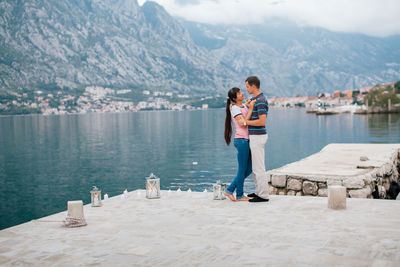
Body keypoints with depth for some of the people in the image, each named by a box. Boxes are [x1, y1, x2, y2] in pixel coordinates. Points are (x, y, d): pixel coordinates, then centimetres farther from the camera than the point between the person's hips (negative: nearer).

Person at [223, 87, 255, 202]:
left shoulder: (244, 106, 15)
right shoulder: (234, 108, -10)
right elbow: (243, 123, -19)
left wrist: (250, 106, 3)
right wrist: (251, 108, -18)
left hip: (246, 140, 9)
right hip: (241, 140, -9)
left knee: (248, 169, 11)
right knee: (242, 169, 0)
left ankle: (230, 190, 17)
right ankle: (239, 195, 12)